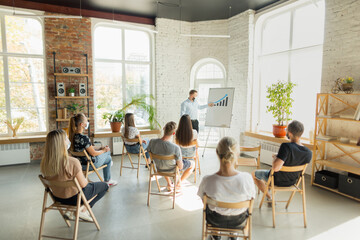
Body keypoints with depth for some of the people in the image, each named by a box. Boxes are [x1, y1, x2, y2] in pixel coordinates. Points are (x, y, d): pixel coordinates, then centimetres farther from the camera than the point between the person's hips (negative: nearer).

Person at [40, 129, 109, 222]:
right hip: (73, 198, -6)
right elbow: (83, 184, -20)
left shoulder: (44, 163, -13)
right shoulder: (73, 162, -32)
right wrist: (84, 178, 2)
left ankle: (72, 211, 20)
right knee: (104, 186, 14)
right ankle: (83, 210, 9)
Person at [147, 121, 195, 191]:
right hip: (172, 169, -4)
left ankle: (169, 184, 41)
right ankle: (178, 185, 22)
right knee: (192, 163, 22)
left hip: (159, 168, 4)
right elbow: (180, 167, -24)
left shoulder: (152, 142, -27)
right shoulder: (176, 148, -37)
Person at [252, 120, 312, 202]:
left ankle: (269, 197, 23)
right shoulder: (309, 153, -17)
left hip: (277, 180, -6)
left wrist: (275, 157, -23)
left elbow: (275, 168, -44)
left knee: (254, 174, 21)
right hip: (292, 182, 6)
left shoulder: (286, 147, -38)